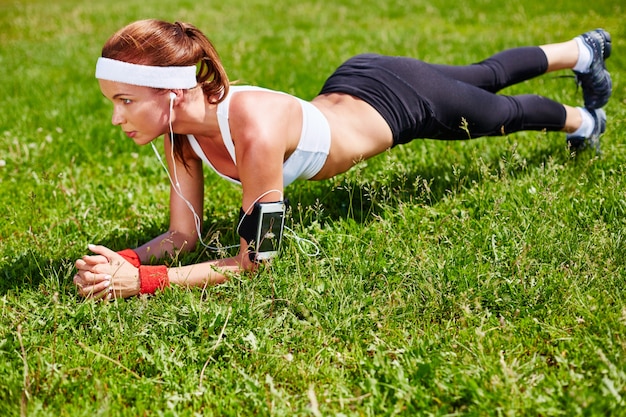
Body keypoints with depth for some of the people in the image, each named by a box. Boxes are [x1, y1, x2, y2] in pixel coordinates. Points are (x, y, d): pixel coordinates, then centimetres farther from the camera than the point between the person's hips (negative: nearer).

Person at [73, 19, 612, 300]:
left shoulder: (254, 129, -45)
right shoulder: (181, 130, -23)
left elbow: (252, 261, -39)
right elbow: (185, 234, -16)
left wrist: (143, 282, -47)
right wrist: (125, 261, -35)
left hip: (399, 101, -6)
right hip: (353, 82, 6)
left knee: (503, 112, 25)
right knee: (487, 76, 31)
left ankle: (582, 119, 60)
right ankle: (583, 50, 61)